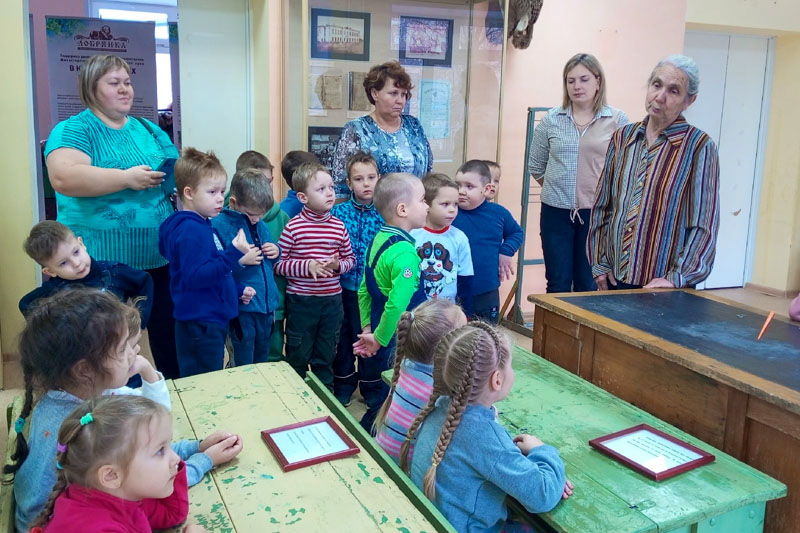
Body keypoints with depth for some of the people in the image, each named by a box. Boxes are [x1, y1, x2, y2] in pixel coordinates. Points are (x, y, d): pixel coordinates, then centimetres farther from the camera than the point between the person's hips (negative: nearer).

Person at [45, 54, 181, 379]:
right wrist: (127, 178, -23)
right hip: (103, 263, -5)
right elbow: (63, 177, -23)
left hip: (159, 258, 5)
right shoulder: (73, 130, -5)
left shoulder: (149, 130, 13)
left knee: (169, 338, 15)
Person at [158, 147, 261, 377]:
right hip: (200, 325, -10)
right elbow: (194, 277, -28)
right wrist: (233, 254, -30)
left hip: (212, 321, 10)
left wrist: (238, 290, 18)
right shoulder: (189, 230, -17)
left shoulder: (202, 226, 14)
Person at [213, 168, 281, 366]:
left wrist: (276, 252, 3)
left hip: (266, 305, 7)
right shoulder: (219, 225, -11)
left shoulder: (260, 224, 10)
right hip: (242, 308, -6)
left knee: (263, 364, 19)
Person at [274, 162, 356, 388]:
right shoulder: (293, 227, -12)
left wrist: (339, 265, -11)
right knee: (298, 355, 12)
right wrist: (307, 266, -20)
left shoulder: (339, 226, -1)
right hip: (301, 300, -3)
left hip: (332, 299, 3)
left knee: (325, 356, 17)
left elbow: (350, 258, 10)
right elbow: (277, 263, -10)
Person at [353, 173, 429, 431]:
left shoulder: (378, 240, 5)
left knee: (377, 399, 23)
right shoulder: (405, 251, -23)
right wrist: (379, 339, -19)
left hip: (380, 340, 9)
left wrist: (368, 328, 12)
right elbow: (397, 303, -31)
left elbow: (364, 290, 11)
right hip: (397, 344, -9)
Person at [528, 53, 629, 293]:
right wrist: (558, 189, 13)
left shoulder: (618, 120, -4)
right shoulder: (551, 119, 2)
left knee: (589, 285, 11)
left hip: (597, 212, -1)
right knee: (558, 284, 9)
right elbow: (536, 166, 11)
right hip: (556, 211, 1)